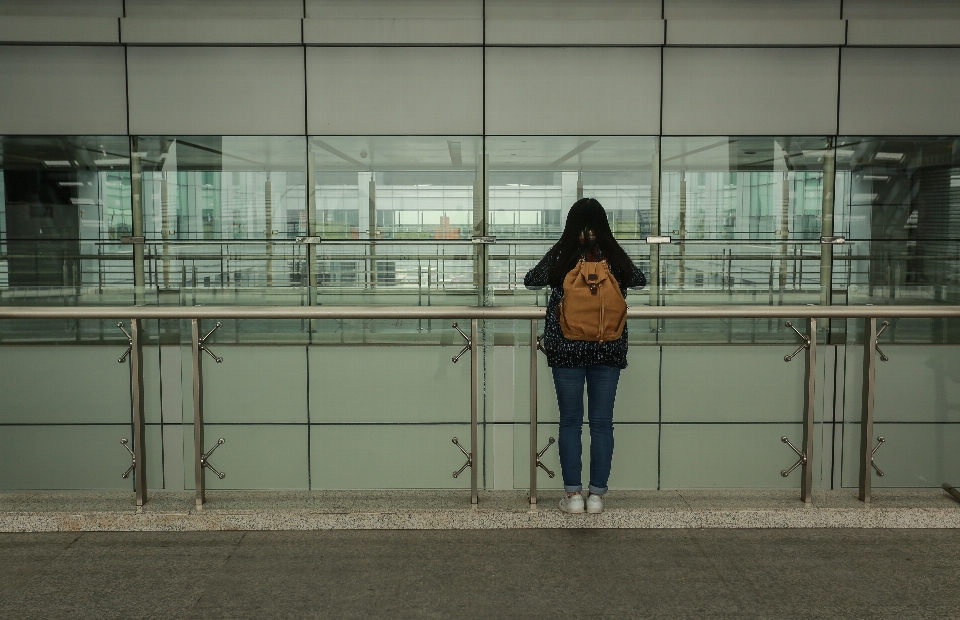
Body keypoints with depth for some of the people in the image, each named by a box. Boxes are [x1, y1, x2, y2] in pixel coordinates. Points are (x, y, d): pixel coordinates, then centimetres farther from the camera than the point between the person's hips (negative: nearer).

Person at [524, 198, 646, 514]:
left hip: (567, 348, -1)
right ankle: (597, 494, 11)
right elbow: (640, 279, 20)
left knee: (570, 421, 7)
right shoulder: (616, 256, 2)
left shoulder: (560, 255, -3)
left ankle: (573, 494, 8)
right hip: (608, 349, 1)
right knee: (602, 422, 7)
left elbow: (530, 280, 11)